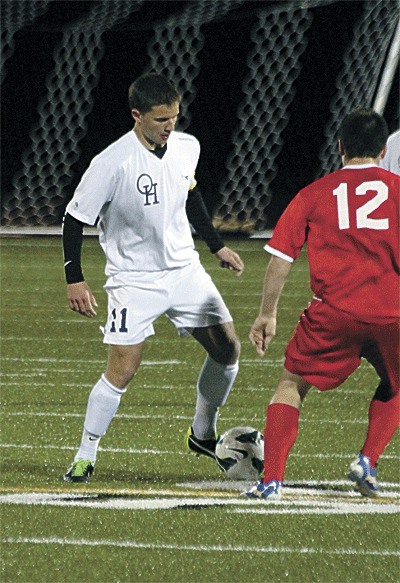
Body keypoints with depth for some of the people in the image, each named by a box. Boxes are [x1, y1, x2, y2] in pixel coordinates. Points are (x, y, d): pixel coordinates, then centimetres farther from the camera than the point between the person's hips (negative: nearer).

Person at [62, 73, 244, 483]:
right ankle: (85, 457, 2)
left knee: (227, 348, 4)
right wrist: (74, 279, -13)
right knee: (121, 371, -12)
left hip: (184, 270, 6)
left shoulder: (187, 148, -3)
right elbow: (75, 219, -11)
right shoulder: (112, 164, -21)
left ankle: (203, 435, 24)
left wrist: (216, 245, 19)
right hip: (134, 279, -6)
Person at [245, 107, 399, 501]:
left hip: (332, 313, -1)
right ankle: (368, 461, 9)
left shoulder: (314, 194, 9)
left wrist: (267, 314, 15)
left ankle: (272, 480, 0)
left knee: (291, 385, 12)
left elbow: (280, 258, 7)